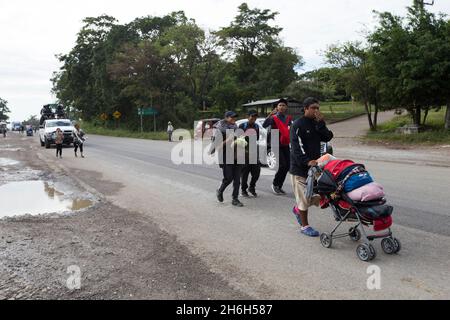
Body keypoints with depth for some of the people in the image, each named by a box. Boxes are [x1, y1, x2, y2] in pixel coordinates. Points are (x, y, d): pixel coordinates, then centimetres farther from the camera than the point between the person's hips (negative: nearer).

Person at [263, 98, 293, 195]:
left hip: (285, 145, 6)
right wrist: (270, 115, -32)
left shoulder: (289, 118, 10)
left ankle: (279, 186, 17)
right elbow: (264, 125, -25)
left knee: (287, 166, 4)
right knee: (283, 165, -15)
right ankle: (275, 184, 5)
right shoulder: (274, 118, -7)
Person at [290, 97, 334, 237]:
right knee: (304, 196, -1)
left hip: (315, 164, 7)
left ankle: (298, 209, 35)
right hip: (300, 167, -7)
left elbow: (328, 137, -2)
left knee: (317, 195, 9)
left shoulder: (317, 123, 12)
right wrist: (307, 161, -30)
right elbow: (296, 147, -20)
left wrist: (321, 123, -13)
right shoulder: (298, 125, -11)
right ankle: (305, 226, 13)